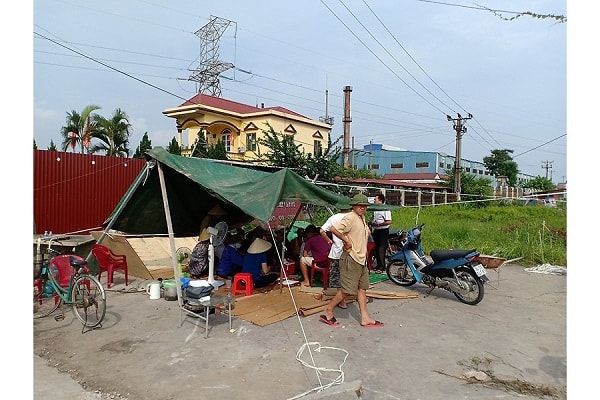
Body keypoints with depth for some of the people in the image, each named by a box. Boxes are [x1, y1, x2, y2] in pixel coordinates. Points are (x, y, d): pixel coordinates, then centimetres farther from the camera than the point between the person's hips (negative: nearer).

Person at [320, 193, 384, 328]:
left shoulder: (362, 218, 14)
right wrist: (347, 241, -21)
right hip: (351, 259, -10)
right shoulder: (350, 217, -16)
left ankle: (365, 318, 18)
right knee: (347, 290, -4)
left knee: (362, 288, 11)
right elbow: (334, 229, -29)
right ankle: (328, 312, 10)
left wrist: (364, 253, 16)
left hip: (361, 259, 10)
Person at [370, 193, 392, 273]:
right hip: (376, 231, 8)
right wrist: (372, 223, 5)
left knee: (381, 249, -9)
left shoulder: (386, 209, -11)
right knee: (376, 249, 10)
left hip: (383, 231, -8)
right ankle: (378, 266, 20)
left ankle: (382, 267, -2)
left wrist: (379, 224, -20)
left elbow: (389, 222, -17)